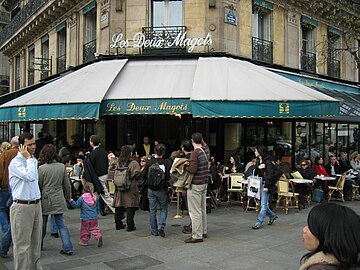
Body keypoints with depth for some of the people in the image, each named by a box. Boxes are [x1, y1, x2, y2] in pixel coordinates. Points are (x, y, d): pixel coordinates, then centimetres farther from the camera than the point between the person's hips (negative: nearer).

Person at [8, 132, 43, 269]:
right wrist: (28, 158, -19)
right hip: (22, 207, -8)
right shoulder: (15, 163, -14)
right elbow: (30, 176, -29)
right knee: (22, 244, 0)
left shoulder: (34, 160, 11)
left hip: (36, 205, 8)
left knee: (36, 242, 17)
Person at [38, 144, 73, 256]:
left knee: (42, 223, 15)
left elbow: (38, 186, -3)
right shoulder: (62, 167, -3)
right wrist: (68, 196, 19)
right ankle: (67, 248, 3)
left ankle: (39, 245, 32)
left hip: (45, 199, -2)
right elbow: (67, 184, 4)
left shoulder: (41, 168, -11)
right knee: (61, 223, 7)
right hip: (58, 200, 2)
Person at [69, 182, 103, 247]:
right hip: (94, 217, 3)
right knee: (94, 228, 9)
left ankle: (84, 241, 20)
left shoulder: (82, 198, -9)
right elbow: (98, 208, 11)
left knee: (85, 229, 11)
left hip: (85, 218, -3)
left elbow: (76, 205, -7)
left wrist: (70, 200, -1)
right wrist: (96, 214, 25)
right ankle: (98, 236, -14)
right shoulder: (95, 197, 3)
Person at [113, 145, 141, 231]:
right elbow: (137, 175, -17)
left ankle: (118, 224, 23)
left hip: (119, 188, 5)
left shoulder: (118, 163, 2)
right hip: (130, 189, -5)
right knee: (130, 208, 2)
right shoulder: (134, 163, -13)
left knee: (119, 208, 13)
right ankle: (130, 226, 6)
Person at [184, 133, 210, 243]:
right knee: (202, 209, 17)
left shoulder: (195, 153, -19)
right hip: (204, 183, 9)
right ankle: (204, 232, 25)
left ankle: (197, 236, -1)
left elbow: (192, 170, -25)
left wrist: (184, 167, -10)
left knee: (195, 211, -4)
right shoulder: (206, 150, 5)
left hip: (195, 185, -8)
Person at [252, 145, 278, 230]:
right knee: (261, 203, 13)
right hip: (259, 183, 8)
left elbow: (270, 174, -17)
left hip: (266, 184, -8)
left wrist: (266, 186, -20)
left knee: (263, 204, -3)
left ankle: (259, 222, 0)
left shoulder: (268, 161, -12)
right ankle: (272, 215, 31)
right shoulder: (258, 161, 11)